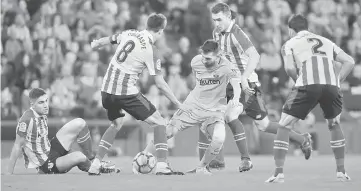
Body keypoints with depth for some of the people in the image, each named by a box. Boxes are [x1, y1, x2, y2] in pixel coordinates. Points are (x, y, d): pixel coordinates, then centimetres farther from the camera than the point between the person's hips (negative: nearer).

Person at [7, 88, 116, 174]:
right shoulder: (27, 119, -23)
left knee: (79, 123, -3)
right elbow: (18, 146, -20)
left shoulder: (42, 115, 3)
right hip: (45, 167, -9)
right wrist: (9, 174, -17)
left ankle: (91, 159, 8)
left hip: (51, 150, 9)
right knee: (79, 157, -33)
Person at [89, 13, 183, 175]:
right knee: (158, 122, 3)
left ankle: (95, 165, 22)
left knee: (116, 124, 29)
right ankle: (162, 166, -9)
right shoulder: (151, 51, -11)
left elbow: (107, 40, 22)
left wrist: (95, 44, 45)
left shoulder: (129, 34, 5)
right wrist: (178, 104, -1)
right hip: (127, 92, -7)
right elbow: (160, 84, -10)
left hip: (107, 89, 7)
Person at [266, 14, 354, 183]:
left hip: (308, 85, -3)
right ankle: (341, 172, 23)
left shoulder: (290, 44, 19)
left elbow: (289, 68, 1)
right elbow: (349, 62, 19)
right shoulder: (325, 41, 29)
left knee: (284, 126, 9)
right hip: (331, 86, 4)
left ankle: (278, 173, 2)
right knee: (334, 125, 28)